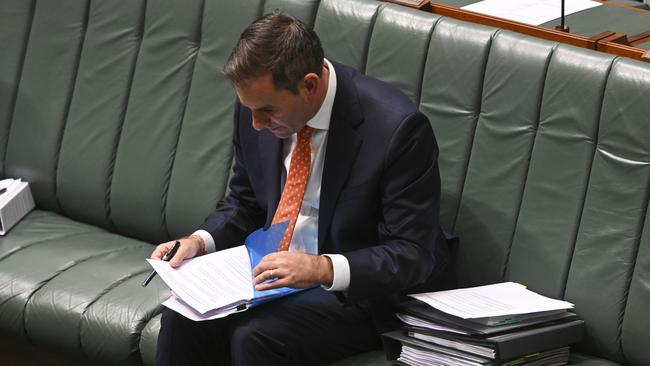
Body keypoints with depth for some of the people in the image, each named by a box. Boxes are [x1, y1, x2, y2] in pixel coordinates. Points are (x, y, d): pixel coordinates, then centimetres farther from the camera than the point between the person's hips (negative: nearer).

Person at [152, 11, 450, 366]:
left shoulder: (397, 128, -22)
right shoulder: (258, 105, -4)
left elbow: (414, 256, -19)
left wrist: (323, 269, -33)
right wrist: (200, 241, -6)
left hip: (353, 288, -6)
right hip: (270, 268, 6)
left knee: (254, 337, -30)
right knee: (181, 320, -20)